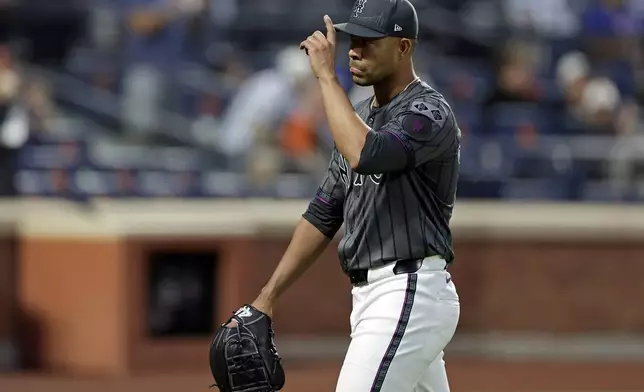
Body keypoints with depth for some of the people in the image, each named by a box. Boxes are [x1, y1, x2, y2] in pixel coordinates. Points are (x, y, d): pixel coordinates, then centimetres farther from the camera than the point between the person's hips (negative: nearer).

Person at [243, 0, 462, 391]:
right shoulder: (360, 116, 17)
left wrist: (327, 76, -22)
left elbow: (365, 155, -31)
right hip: (374, 299, 10)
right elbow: (323, 215, 20)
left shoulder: (429, 112, -11)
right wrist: (267, 297, 14)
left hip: (409, 296, -10)